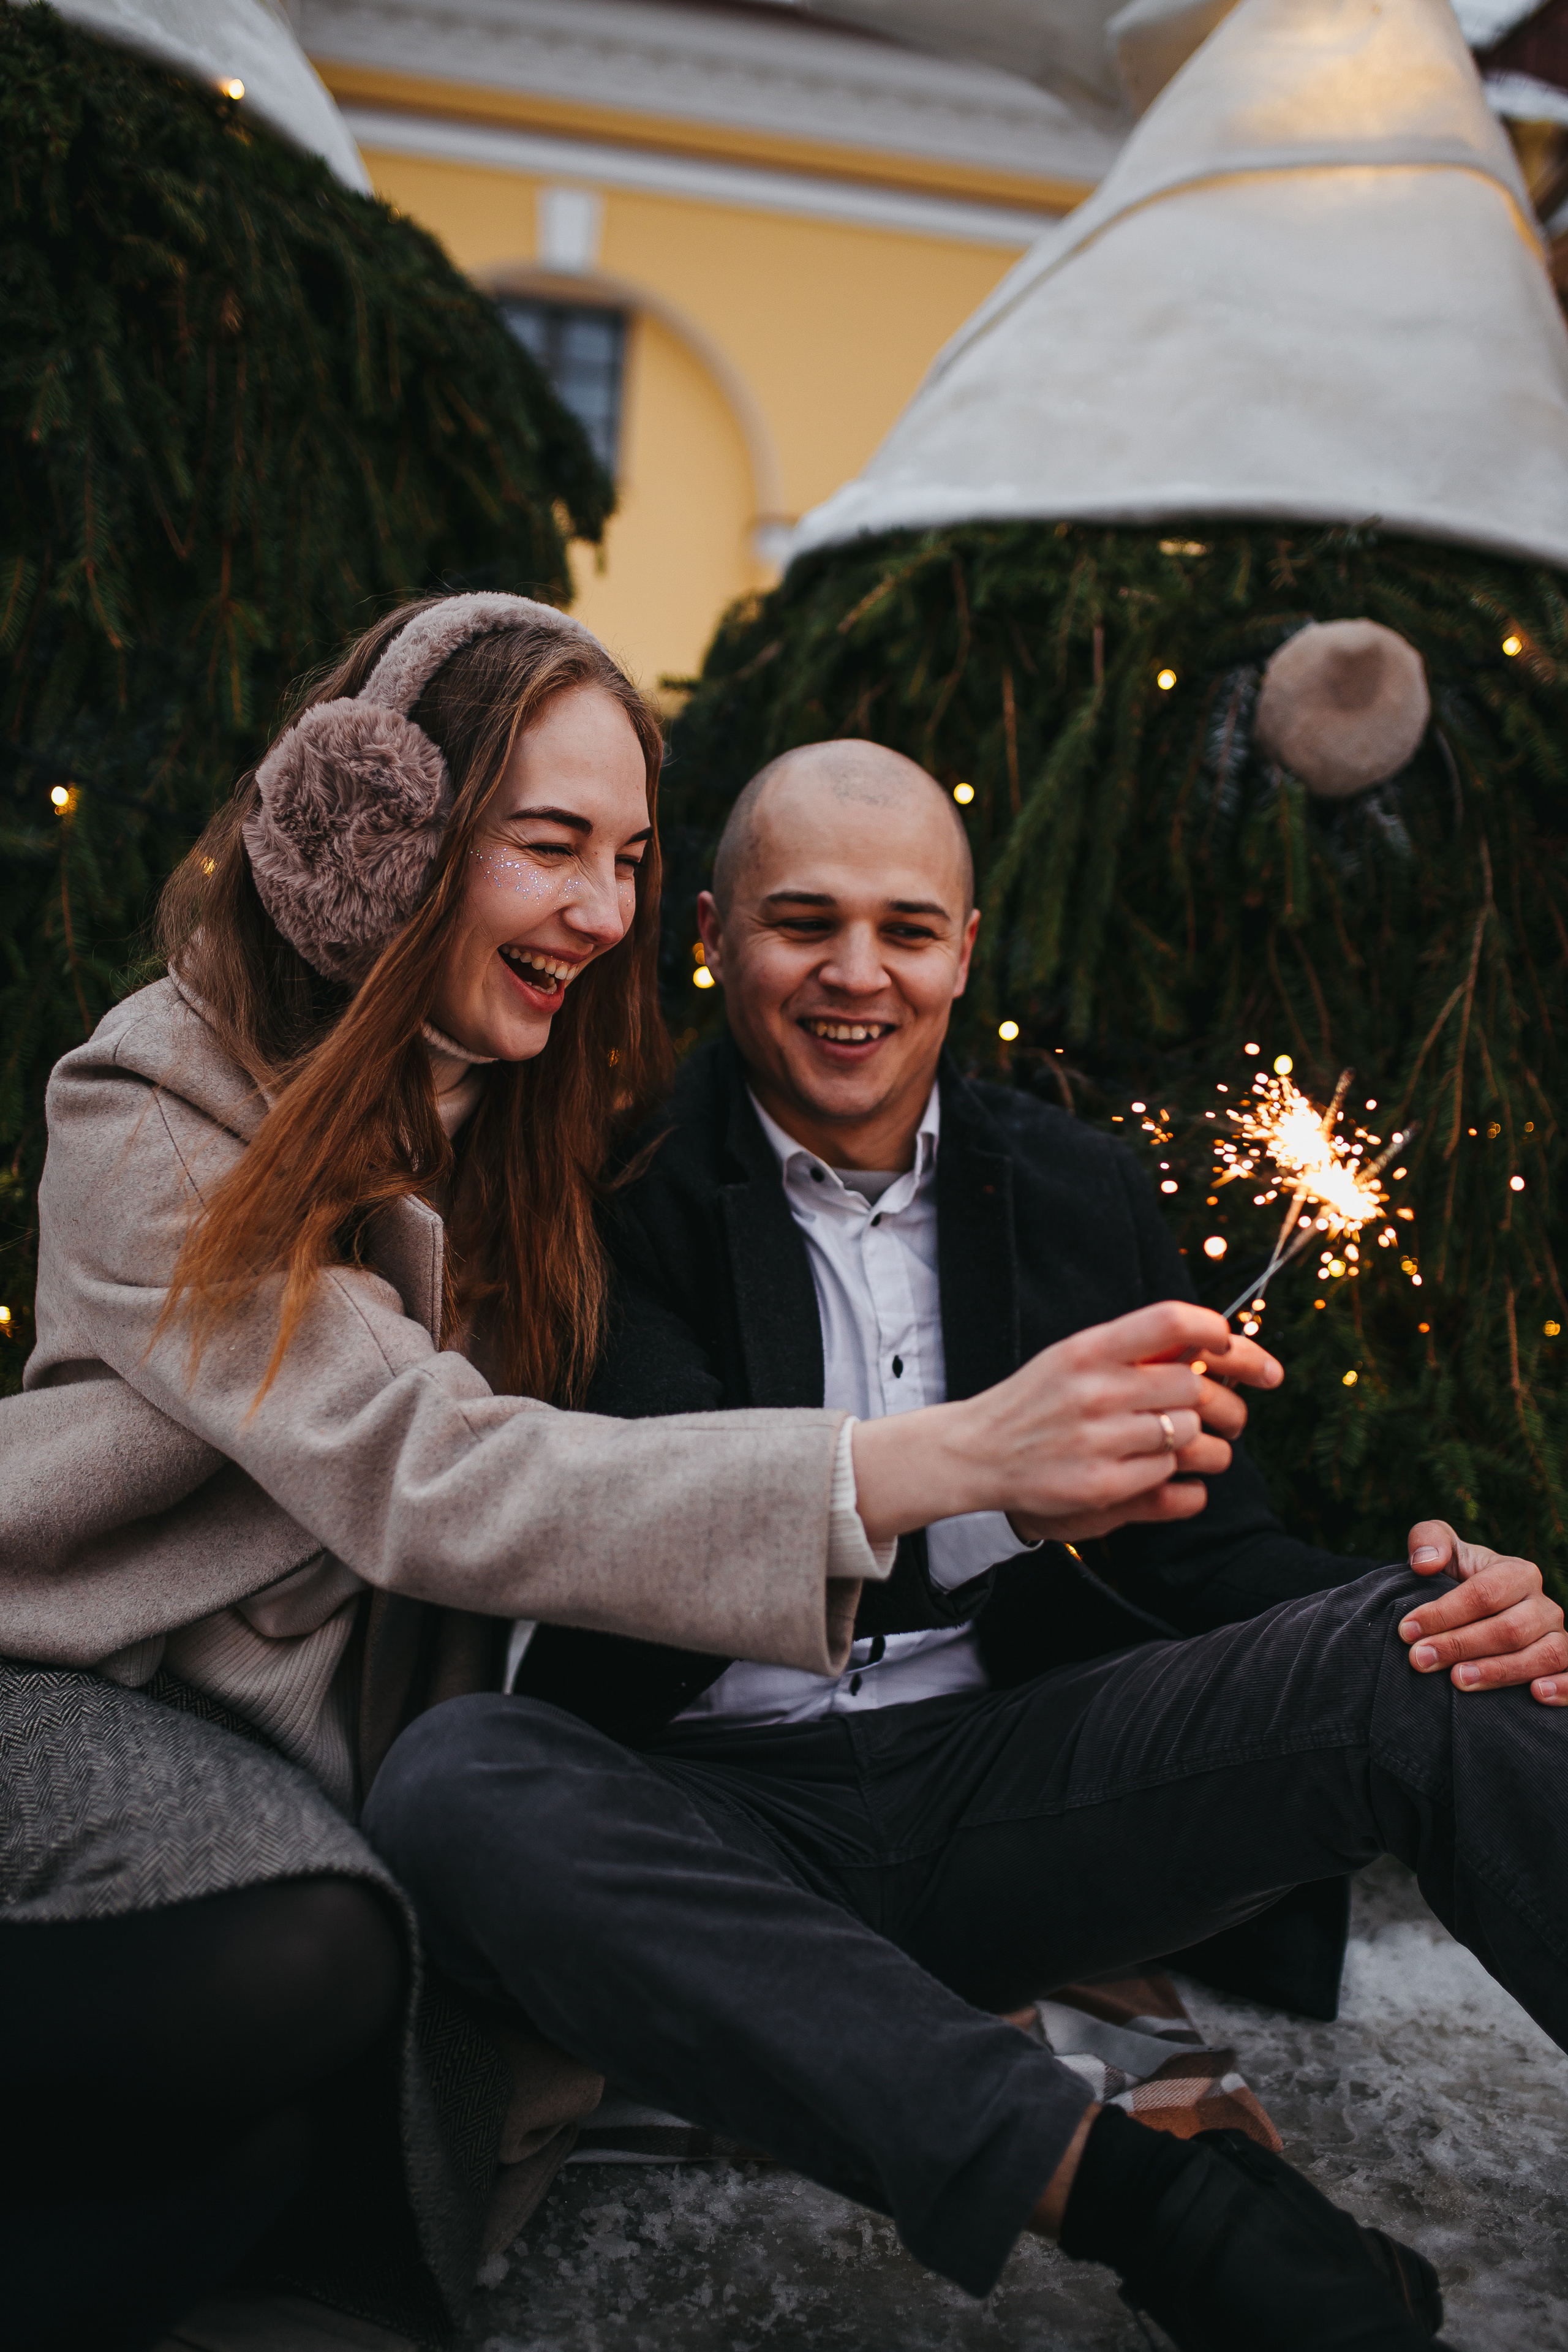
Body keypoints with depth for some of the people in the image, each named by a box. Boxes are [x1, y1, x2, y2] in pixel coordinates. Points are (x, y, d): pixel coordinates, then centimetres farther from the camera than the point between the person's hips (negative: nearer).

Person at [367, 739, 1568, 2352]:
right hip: (715, 1817, -2)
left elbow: (1207, 1543, 10)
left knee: (1425, 1656, -19)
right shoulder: (620, 1187, -3)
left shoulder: (1079, 1192, 10)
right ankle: (1163, 2213, -35)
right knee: (453, 1781, -33)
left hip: (1005, 1791, 3)